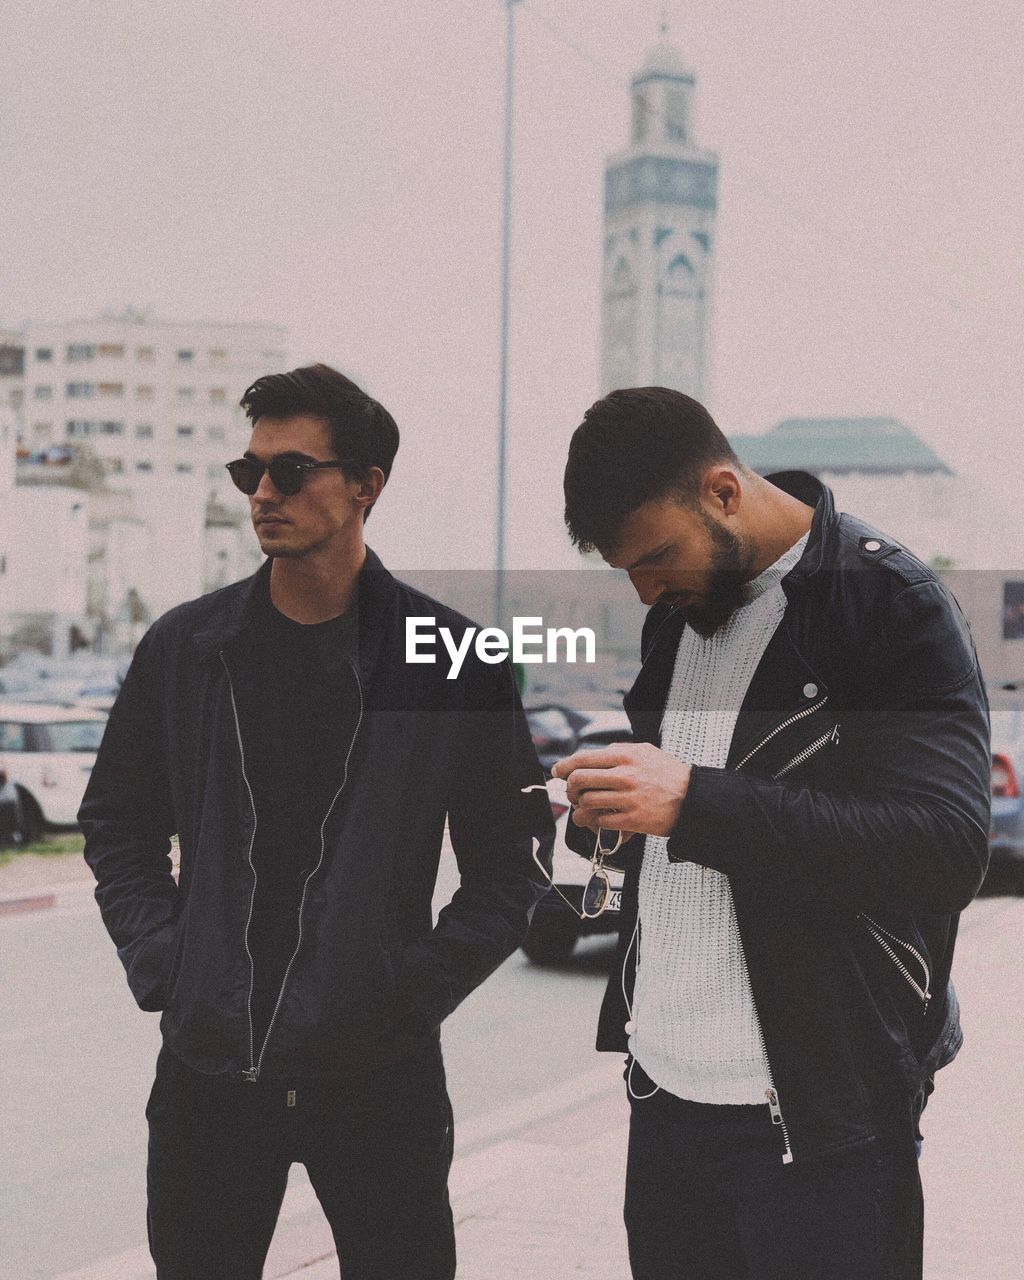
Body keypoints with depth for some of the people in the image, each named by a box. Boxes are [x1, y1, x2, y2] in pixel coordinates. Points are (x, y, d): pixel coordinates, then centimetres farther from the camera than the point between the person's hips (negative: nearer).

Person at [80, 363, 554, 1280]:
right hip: (209, 1067, 2)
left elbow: (512, 861, 3)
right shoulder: (185, 647, 4)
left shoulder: (455, 659, -3)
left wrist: (421, 988, -7)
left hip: (381, 1075, -2)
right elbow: (117, 826, 14)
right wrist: (159, 965, 2)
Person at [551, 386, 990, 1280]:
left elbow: (947, 848, -22)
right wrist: (606, 811, 3)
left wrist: (692, 803, -28)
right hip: (663, 1089, 7)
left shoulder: (893, 605, -12)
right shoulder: (677, 611, 11)